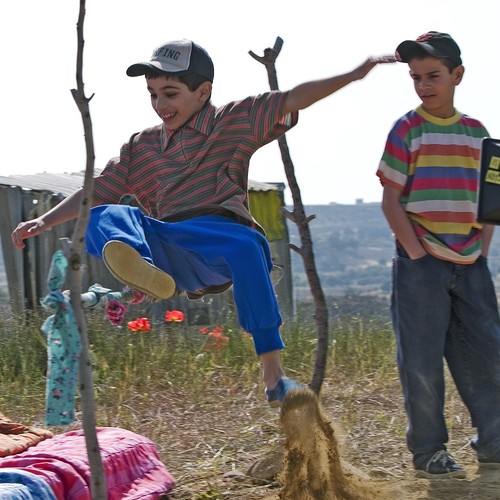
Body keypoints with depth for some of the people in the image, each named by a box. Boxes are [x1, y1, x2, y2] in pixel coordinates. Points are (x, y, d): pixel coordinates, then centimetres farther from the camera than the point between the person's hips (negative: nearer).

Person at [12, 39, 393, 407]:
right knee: (105, 218, -24)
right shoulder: (141, 148, 27)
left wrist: (354, 76, 0)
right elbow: (96, 192, 25)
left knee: (246, 245, -39)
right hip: (166, 250, 3)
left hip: (221, 233, -3)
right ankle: (140, 269, -62)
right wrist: (44, 221, 14)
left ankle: (274, 377, -36)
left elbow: (293, 100, 9)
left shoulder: (235, 122, 17)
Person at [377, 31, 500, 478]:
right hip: (422, 264, -4)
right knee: (422, 361, -2)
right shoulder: (408, 130, -3)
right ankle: (429, 452, 6)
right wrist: (415, 253, -11)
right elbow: (391, 199, -5)